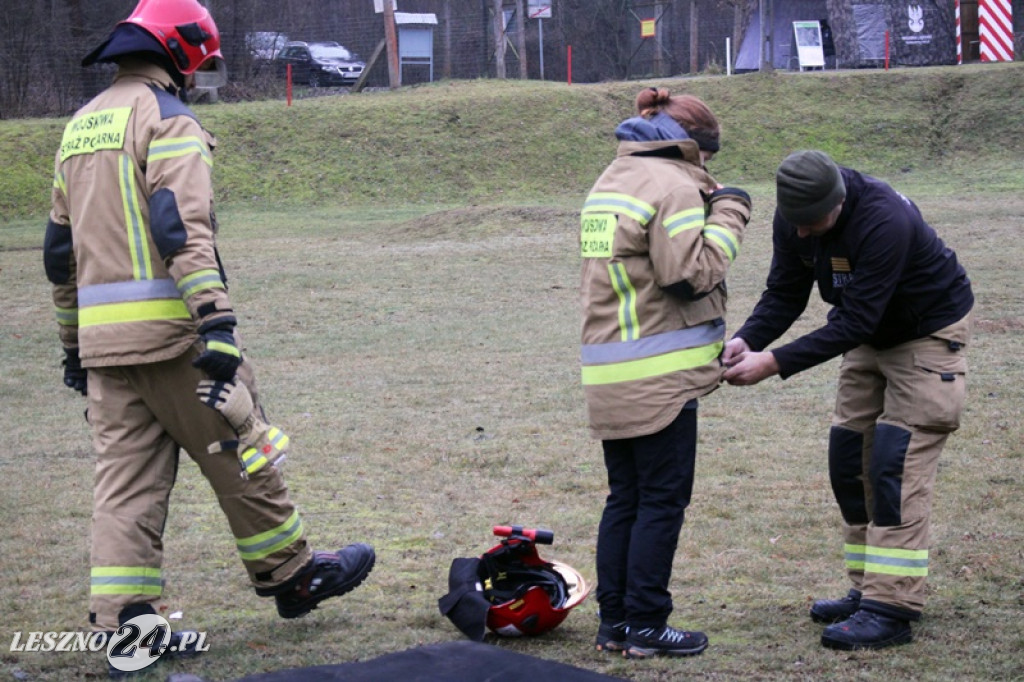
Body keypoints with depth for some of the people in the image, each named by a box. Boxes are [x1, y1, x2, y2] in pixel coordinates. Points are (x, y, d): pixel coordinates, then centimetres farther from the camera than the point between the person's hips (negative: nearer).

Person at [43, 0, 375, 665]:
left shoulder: (81, 125, 18)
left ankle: (121, 619, 2)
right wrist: (217, 320, -26)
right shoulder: (167, 118, -7)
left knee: (126, 474, 6)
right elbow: (183, 228, -21)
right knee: (239, 454, 7)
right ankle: (292, 574, 19)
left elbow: (61, 248, 21)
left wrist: (73, 341, 27)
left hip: (102, 335, 7)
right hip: (169, 330, -7)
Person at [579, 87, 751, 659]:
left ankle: (614, 622, 16)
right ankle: (645, 626, 3)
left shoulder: (610, 182, 18)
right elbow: (691, 274, -16)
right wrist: (727, 217, -5)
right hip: (660, 375, -8)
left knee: (624, 498, 14)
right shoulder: (673, 187, -11)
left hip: (609, 375, 9)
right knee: (662, 500, 0)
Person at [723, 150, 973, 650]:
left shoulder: (884, 222, -37)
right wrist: (746, 340, -28)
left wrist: (775, 363, -39)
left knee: (897, 468, -14)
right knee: (850, 463, 5)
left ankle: (890, 610, -15)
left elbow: (856, 321, -36)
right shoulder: (793, 220, -14)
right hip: (870, 337, 8)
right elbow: (784, 295, -7)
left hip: (929, 334, -8)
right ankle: (870, 590, 14)